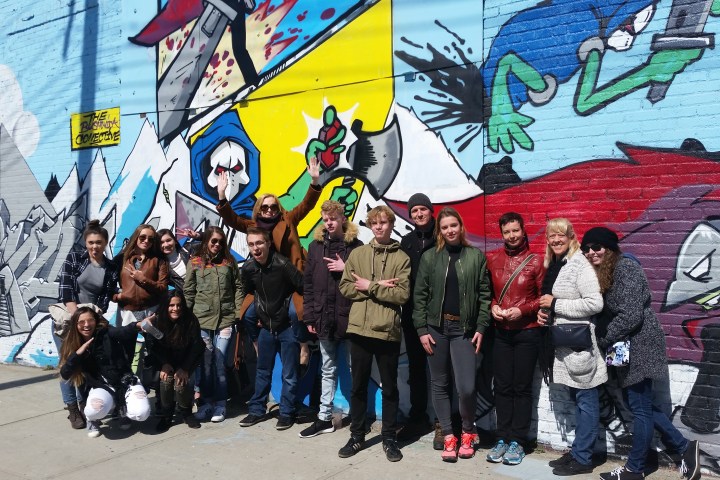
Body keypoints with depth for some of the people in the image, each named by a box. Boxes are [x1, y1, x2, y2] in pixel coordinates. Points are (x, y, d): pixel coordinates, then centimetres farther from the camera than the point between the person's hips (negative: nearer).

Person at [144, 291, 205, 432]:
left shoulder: (191, 321, -17)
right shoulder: (157, 321, -13)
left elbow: (196, 347, -13)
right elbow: (152, 346, -5)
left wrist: (184, 369, -19)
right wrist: (164, 364, -18)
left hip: (186, 362, -1)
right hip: (165, 362, 1)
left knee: (180, 382, -24)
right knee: (166, 379, -26)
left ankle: (187, 413, 3)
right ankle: (166, 416, -6)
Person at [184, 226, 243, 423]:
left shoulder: (229, 261, 10)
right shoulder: (195, 263, 6)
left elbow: (238, 288, 9)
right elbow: (189, 292, 5)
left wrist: (239, 313, 2)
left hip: (225, 319, 0)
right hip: (202, 320, 0)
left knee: (219, 363, -2)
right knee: (206, 363, 5)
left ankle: (220, 405, 8)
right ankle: (205, 403, 17)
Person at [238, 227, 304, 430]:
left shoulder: (282, 264, -21)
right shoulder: (248, 268, -3)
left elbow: (303, 288, -17)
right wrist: (258, 314, 13)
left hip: (287, 327, -5)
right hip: (266, 327, 5)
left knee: (289, 374, 3)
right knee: (262, 372, 14)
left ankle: (286, 413, 16)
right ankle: (257, 410, 26)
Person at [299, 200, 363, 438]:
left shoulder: (355, 246, -3)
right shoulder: (316, 246, 7)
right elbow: (308, 284, 7)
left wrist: (346, 269, -15)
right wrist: (309, 316, 3)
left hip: (349, 317, -3)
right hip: (324, 318, 4)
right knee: (328, 370, 15)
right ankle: (324, 418, 24)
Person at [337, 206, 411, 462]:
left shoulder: (402, 258, 1)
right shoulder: (357, 253, 7)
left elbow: (402, 294, -9)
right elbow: (345, 287, 0)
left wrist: (370, 286, -11)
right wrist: (380, 287, -9)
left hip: (388, 331, -1)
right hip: (359, 329, 2)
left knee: (389, 387, 10)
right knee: (358, 385, 12)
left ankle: (389, 437, 24)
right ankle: (357, 435, 26)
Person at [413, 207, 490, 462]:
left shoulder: (476, 256, 3)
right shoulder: (429, 257, 5)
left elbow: (484, 295, 3)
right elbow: (419, 296, 4)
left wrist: (480, 328, -3)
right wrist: (422, 329, -3)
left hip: (464, 329, -1)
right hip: (436, 328, 2)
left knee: (466, 387, -8)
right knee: (440, 384, 7)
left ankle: (468, 432, 18)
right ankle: (448, 436, 21)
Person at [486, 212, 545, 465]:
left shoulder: (536, 261, -4)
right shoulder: (492, 259, 4)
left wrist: (523, 310, -14)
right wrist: (492, 307, -7)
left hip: (527, 332, -3)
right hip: (501, 332, 3)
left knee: (522, 388, 4)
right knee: (502, 387, 7)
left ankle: (518, 441, 14)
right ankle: (503, 438, 17)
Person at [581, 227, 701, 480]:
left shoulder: (625, 268, -17)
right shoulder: (602, 274, 12)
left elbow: (631, 315, -22)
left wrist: (602, 340, -14)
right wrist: (606, 341, -2)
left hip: (639, 346, -10)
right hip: (627, 348, 10)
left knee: (640, 407, 3)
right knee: (638, 403, 16)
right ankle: (685, 447, 28)